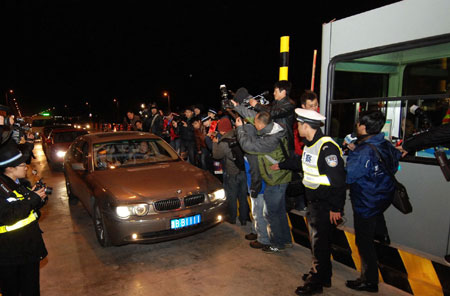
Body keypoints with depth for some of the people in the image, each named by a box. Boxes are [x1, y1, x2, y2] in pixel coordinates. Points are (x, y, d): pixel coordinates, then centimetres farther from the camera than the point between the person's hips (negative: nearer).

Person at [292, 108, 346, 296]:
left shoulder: (327, 147, -24)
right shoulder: (309, 144, 7)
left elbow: (338, 179, -24)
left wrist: (336, 208, -21)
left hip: (324, 205, -9)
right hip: (312, 202, 9)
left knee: (320, 243, 3)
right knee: (316, 239, 20)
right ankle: (321, 274, 38)